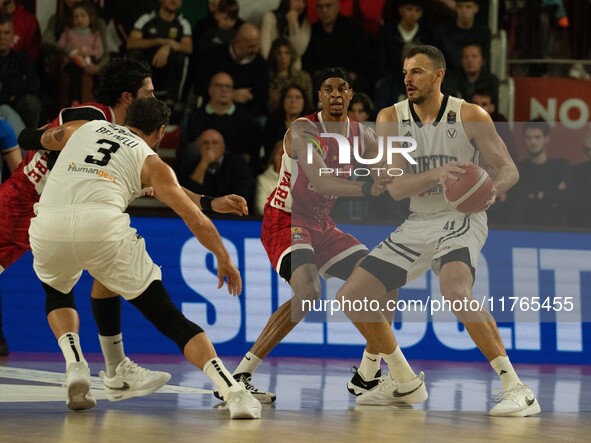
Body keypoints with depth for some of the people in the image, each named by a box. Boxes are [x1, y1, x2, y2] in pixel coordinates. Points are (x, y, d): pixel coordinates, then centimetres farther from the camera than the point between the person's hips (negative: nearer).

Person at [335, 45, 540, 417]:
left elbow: (509, 169, -7)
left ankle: (517, 389, -30)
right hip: (418, 223, 6)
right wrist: (438, 174, -32)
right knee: (350, 298, 3)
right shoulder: (391, 119, -4)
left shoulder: (471, 117, -11)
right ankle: (403, 380, 23)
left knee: (456, 292, -35)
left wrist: (494, 188, -32)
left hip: (461, 219, -5)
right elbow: (395, 187, -12)